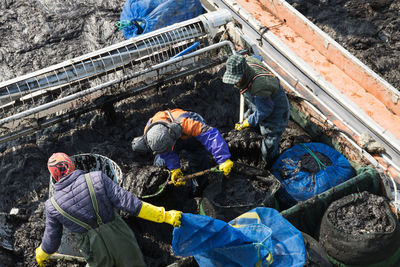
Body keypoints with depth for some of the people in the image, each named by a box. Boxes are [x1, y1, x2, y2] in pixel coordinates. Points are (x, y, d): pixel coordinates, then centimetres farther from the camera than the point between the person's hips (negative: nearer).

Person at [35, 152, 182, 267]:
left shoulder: (53, 206, -9)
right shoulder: (97, 178, -15)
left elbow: (51, 240, 4)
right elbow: (128, 202, -18)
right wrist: (164, 215, -13)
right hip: (121, 243, -1)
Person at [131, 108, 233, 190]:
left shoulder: (183, 122, -49)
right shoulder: (149, 132, -34)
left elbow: (211, 135, -51)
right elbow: (167, 153, -22)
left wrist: (223, 160, -55)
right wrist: (175, 169, -33)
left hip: (192, 137, -3)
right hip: (176, 138, 3)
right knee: (160, 163, -9)